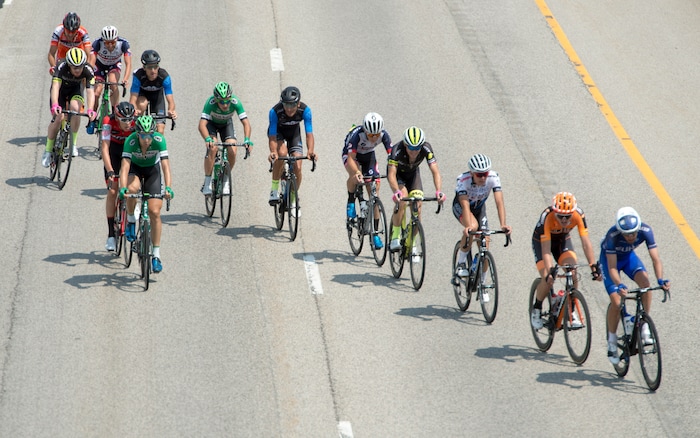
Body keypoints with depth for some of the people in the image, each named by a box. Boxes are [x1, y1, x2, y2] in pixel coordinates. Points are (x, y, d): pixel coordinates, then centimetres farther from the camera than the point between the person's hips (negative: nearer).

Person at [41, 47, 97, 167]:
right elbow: (55, 87, -47)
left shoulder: (88, 71, -32)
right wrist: (55, 105, -64)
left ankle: (73, 143, -15)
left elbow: (90, 91, -39)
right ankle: (48, 151, 1)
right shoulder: (62, 68, -36)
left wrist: (90, 110, -55)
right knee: (58, 118, -16)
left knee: (75, 108, -30)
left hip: (75, 89, 1)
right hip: (61, 88, -1)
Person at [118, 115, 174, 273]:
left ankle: (156, 255, 2)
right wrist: (123, 188, -53)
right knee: (133, 188, -36)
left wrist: (168, 187, -49)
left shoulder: (159, 140, -31)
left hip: (153, 169, 0)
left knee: (154, 212, -8)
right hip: (135, 167, 0)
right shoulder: (130, 141, -32)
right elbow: (125, 167, -38)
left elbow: (165, 165, -35)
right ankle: (130, 220, -7)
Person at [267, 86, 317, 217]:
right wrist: (273, 152, -55)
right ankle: (274, 189, -15)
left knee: (297, 167, -10)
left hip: (293, 132, 2)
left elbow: (309, 134, -33)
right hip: (278, 131, -2)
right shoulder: (275, 111, -36)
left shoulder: (305, 110, -32)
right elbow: (272, 136, -36)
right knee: (282, 153, -33)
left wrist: (310, 151, -51)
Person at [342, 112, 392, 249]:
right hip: (351, 154, -3)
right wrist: (357, 172, -60)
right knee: (355, 176, -38)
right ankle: (351, 202, -9)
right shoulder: (357, 134, -37)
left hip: (369, 156, 3)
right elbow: (351, 158, -42)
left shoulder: (384, 135, -28)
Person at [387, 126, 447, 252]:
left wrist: (439, 191, -51)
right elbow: (391, 174, -44)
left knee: (417, 210, -10)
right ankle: (395, 236, -16)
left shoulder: (426, 149, -32)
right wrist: (396, 192, -63)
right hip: (397, 172, -3)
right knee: (402, 200, -30)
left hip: (412, 173, 3)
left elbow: (435, 172, -35)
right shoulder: (397, 150, -38)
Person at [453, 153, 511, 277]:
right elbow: (465, 205, -45)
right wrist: (468, 226, -60)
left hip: (479, 208, 3)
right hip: (460, 207, -3)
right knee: (473, 226, -35)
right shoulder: (463, 180, -36)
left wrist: (503, 225, -49)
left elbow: (499, 202, -36)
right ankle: (461, 264, -18)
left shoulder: (493, 178, -29)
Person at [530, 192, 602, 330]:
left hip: (563, 240, 3)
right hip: (541, 241, -2)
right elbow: (546, 249, -39)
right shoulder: (547, 217, -38)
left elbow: (586, 242, -29)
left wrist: (594, 266, -37)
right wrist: (549, 272, -50)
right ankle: (536, 310, 6)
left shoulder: (578, 215, -31)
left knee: (573, 274, -20)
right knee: (548, 280, -19)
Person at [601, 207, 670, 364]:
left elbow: (655, 259, -31)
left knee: (645, 282, -28)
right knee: (616, 301, -15)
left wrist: (660, 279, -48)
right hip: (609, 258, -2)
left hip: (629, 256, 3)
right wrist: (619, 285, -56)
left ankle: (644, 328, -16)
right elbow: (612, 267, -38)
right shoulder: (612, 235, -38)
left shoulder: (646, 231, -31)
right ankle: (611, 343, 4)